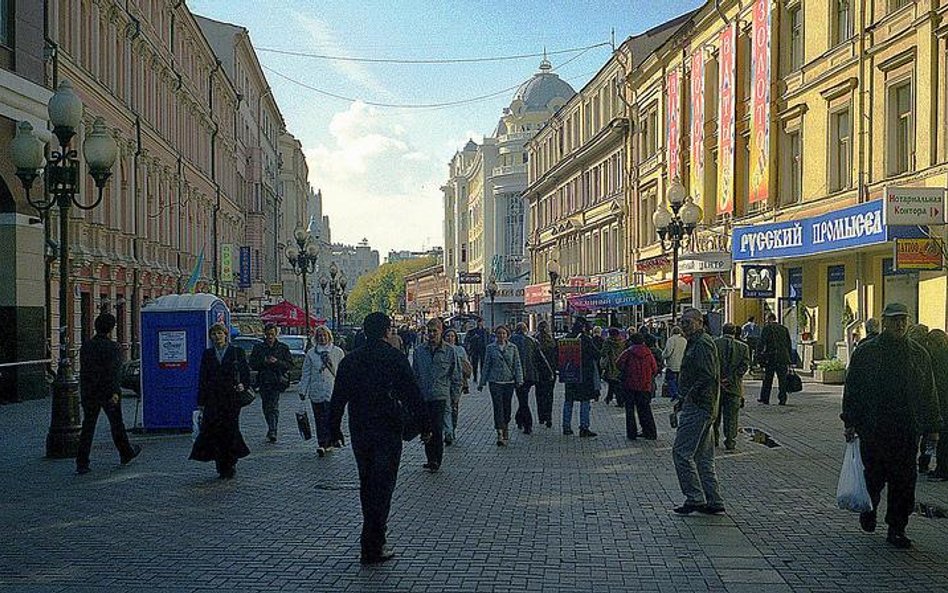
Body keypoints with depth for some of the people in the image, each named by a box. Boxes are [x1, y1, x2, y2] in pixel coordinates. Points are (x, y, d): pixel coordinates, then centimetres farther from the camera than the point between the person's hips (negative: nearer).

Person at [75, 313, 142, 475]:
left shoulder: (85, 347, 8)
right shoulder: (112, 347, -11)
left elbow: (83, 371, 14)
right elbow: (113, 371, -19)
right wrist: (115, 392, -22)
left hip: (88, 394, 5)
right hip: (108, 393, -5)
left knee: (87, 427, 2)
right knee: (116, 424, 11)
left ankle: (82, 464, -5)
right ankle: (126, 454, 28)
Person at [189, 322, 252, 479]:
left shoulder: (236, 352, 5)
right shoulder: (207, 354, 10)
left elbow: (246, 372, 8)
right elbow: (202, 378, 9)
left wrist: (243, 385, -12)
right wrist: (201, 401, 5)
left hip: (231, 397, -2)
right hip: (213, 399, 2)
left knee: (230, 431, -2)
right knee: (213, 432, -4)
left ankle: (230, 466, 8)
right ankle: (221, 467, 5)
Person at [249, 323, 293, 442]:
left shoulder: (283, 348, 6)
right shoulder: (258, 348, 9)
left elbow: (289, 364, 3)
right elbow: (252, 364, 5)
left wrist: (277, 362, -12)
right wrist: (264, 362, -11)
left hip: (277, 380, -3)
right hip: (264, 381, 3)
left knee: (274, 407, -15)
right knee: (266, 407, 12)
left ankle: (272, 432, -20)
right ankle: (272, 430, 29)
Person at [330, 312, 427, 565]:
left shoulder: (350, 360, 3)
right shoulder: (396, 358, -8)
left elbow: (338, 398, 6)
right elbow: (412, 394, -7)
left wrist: (334, 428, 15)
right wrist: (424, 424, 0)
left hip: (359, 430, 4)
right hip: (388, 430, -4)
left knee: (366, 482, 19)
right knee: (382, 485, -1)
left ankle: (375, 531, 33)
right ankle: (373, 547, -4)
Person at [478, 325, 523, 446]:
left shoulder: (513, 348, 4)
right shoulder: (491, 348, 2)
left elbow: (517, 365, 4)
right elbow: (486, 366, 6)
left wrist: (519, 380, -6)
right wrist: (482, 383, 5)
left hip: (509, 381, 2)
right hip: (495, 382, -2)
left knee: (507, 407, 11)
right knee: (498, 408, -9)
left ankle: (504, 428, 31)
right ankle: (500, 434, -14)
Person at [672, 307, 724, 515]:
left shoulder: (703, 344, -14)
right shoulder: (695, 343, 19)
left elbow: (707, 377, -23)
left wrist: (689, 398, -17)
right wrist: (684, 400, 18)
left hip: (698, 407, -11)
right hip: (702, 407, 11)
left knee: (681, 451, -8)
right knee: (702, 456, 12)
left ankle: (695, 498, -5)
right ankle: (713, 502, 15)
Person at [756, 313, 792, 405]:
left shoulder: (766, 328, -3)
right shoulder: (784, 329, 11)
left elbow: (761, 343, -9)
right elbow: (789, 344, 15)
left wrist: (758, 356, -6)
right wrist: (788, 358, 18)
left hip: (771, 357, -3)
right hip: (783, 357, 3)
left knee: (767, 379, 6)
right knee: (782, 379, 5)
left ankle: (764, 398, 11)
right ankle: (782, 399, 3)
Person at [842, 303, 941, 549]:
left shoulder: (919, 354, 10)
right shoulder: (865, 352, 1)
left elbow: (929, 394, 15)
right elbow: (852, 388, 2)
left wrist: (932, 427, 11)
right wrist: (850, 423, -2)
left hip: (908, 429, 2)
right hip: (873, 428, -2)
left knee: (904, 481, 1)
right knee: (874, 476, 6)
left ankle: (897, 529, 10)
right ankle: (868, 509, 35)